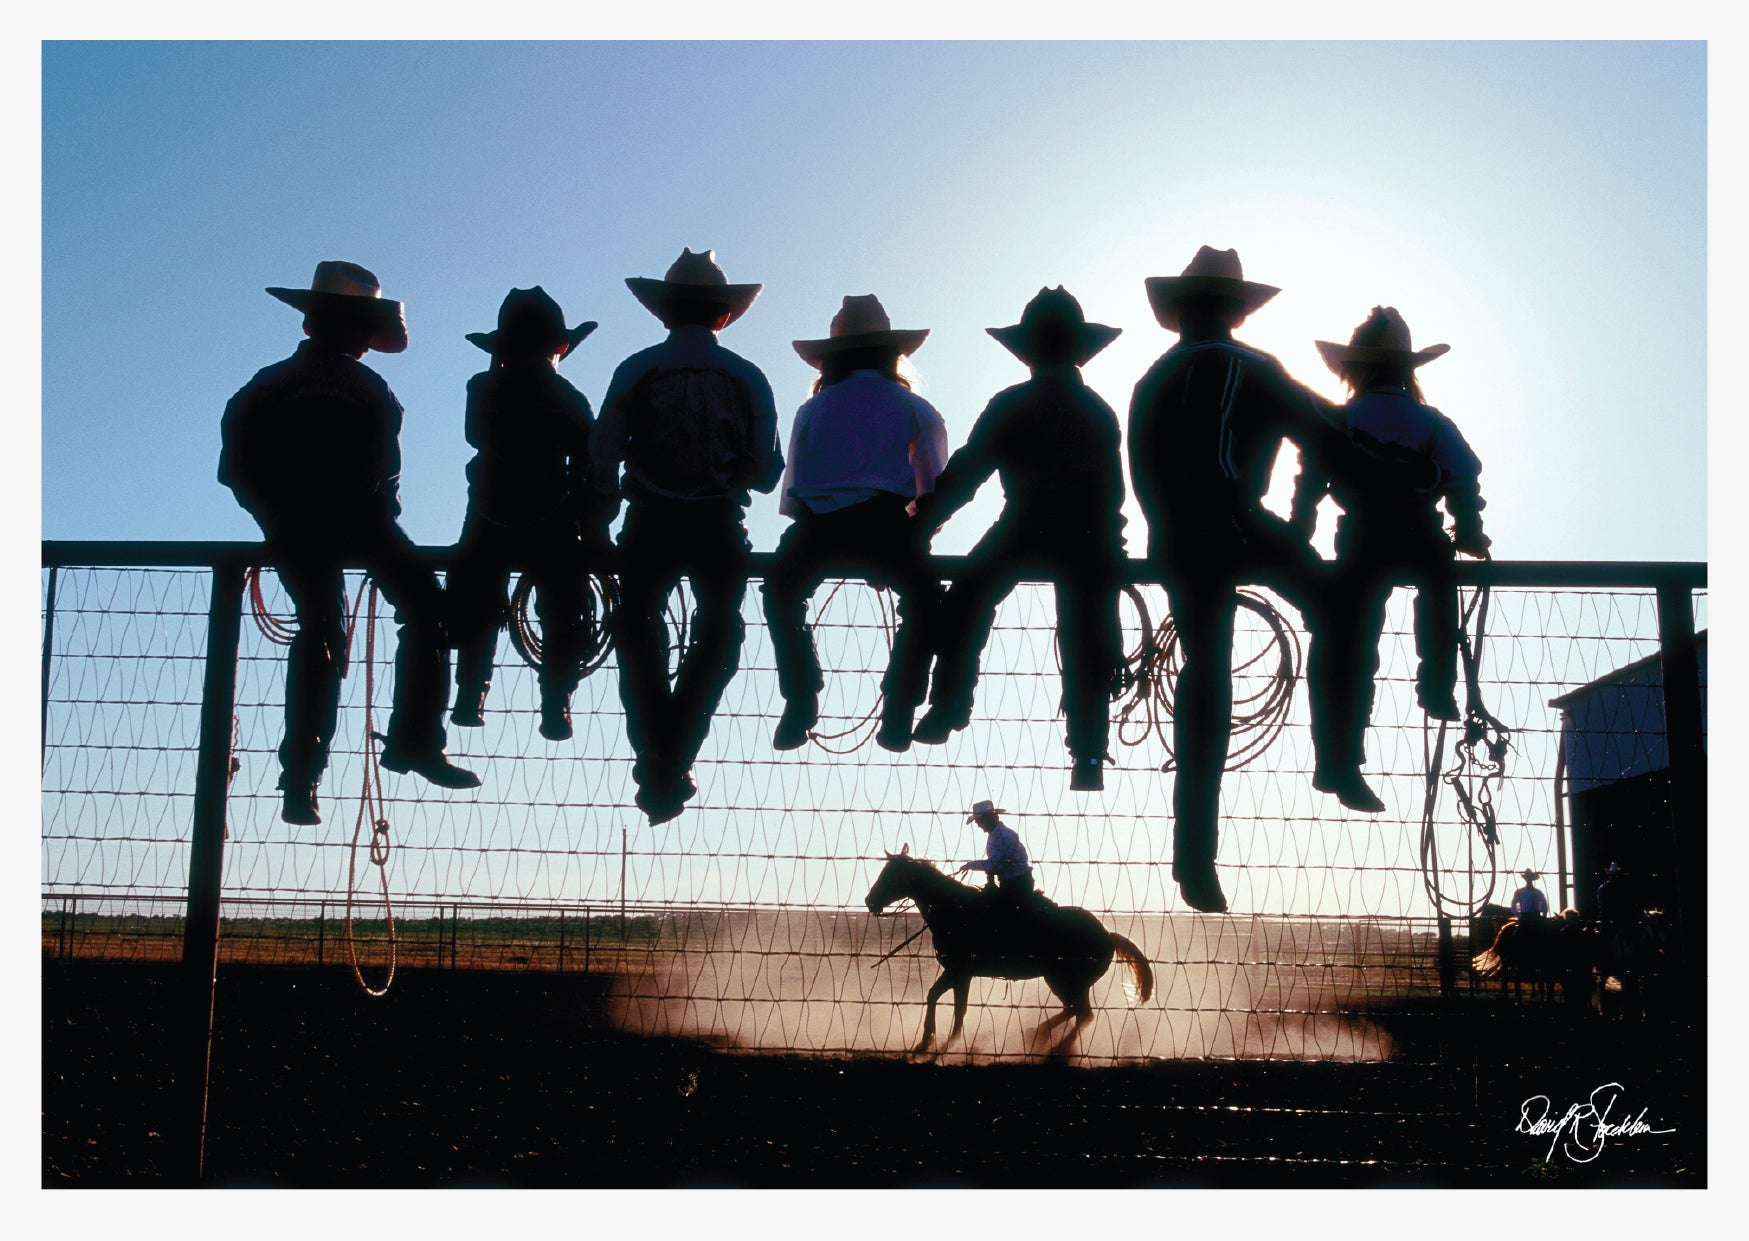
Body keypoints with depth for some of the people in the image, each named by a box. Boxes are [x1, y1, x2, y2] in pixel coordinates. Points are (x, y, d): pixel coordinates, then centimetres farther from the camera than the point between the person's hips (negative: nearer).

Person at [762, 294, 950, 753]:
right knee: (923, 596, 14)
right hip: (887, 528, -1)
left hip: (815, 528, 1)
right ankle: (898, 711, 8)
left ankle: (800, 700, 9)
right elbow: (936, 490, 16)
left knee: (780, 591, 18)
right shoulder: (915, 410, 20)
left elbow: (791, 495, 17)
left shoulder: (812, 410, 23)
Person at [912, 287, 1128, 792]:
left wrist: (917, 526, 4)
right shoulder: (1099, 410, 14)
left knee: (965, 599, 18)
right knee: (1085, 643, 10)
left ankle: (950, 703, 10)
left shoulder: (1010, 405, 2)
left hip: (1023, 532, -3)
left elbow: (962, 475, -1)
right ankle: (1088, 756, 7)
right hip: (1088, 542, 3)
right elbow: (1113, 491, 18)